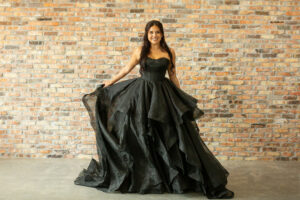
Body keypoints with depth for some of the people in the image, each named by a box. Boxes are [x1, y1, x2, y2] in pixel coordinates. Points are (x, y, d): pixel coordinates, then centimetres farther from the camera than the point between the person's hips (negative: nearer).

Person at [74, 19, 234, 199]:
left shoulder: (169, 52, 3)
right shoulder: (140, 51, 2)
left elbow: (173, 76, 9)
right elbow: (127, 69, 12)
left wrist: (181, 97, 10)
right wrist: (110, 82, 16)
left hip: (163, 94, 0)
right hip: (142, 93, 0)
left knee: (171, 134, -1)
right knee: (141, 135, 5)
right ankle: (141, 176, 20)